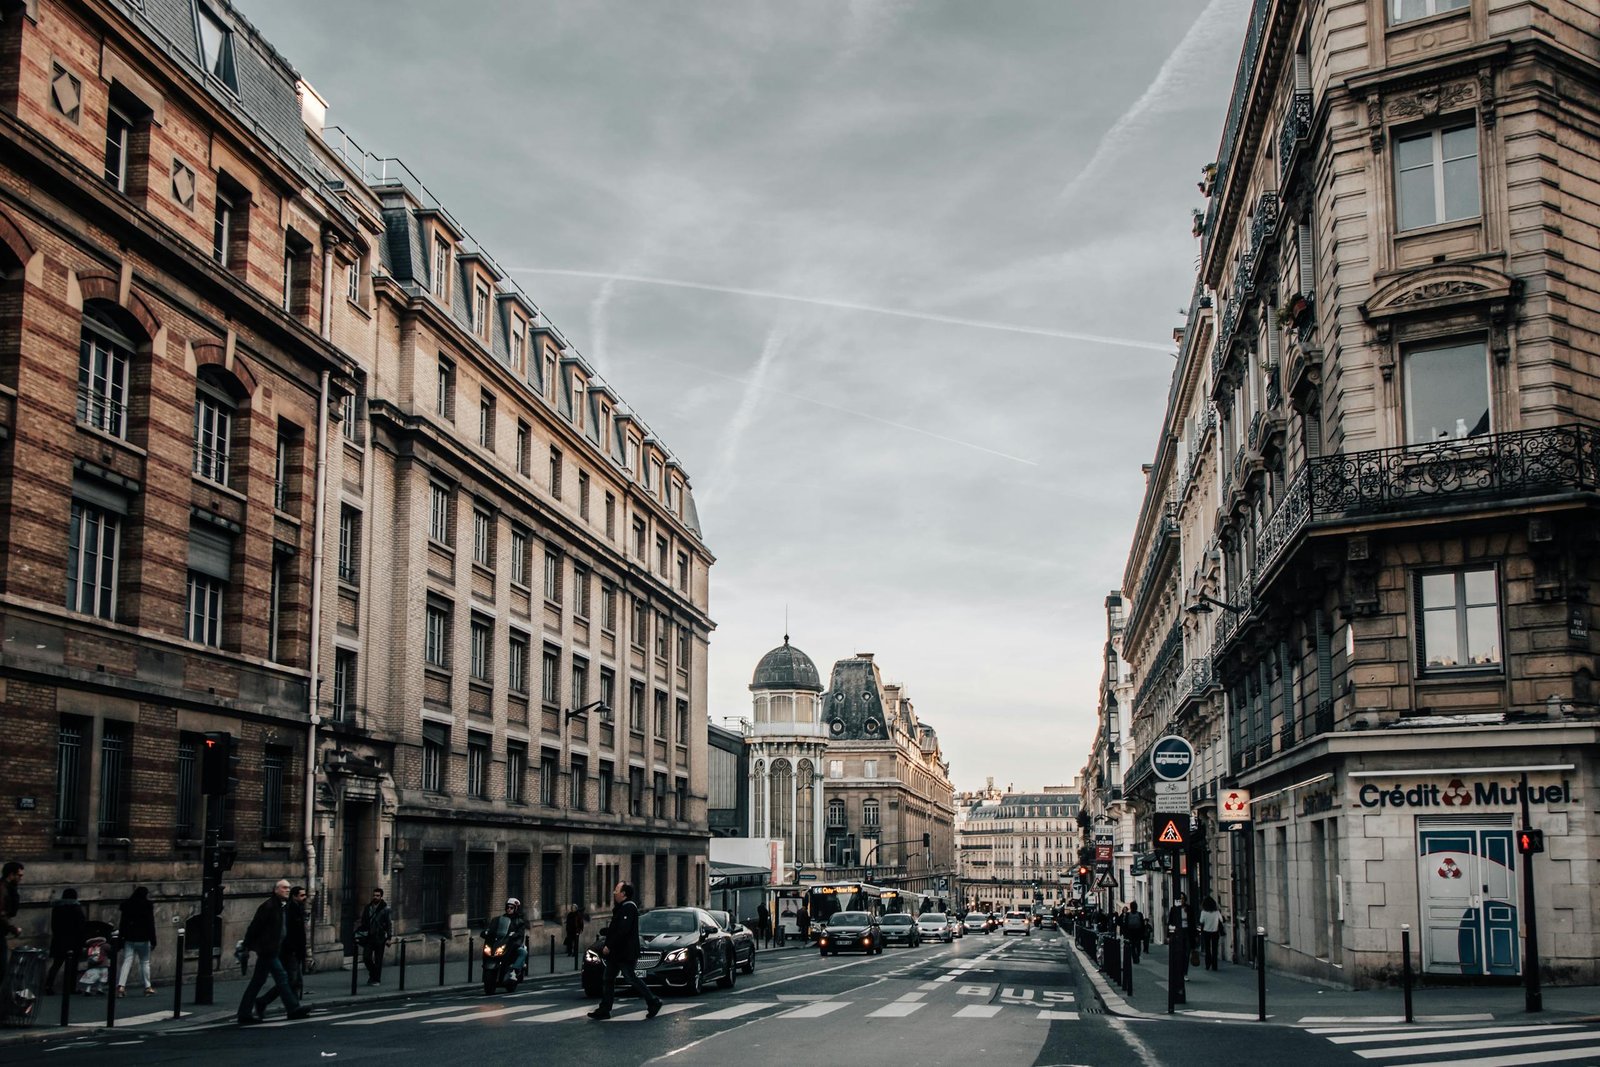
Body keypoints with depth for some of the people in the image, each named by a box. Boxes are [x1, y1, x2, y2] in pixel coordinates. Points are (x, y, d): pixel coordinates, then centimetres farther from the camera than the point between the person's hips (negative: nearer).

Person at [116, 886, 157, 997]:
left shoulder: (127, 905, 6)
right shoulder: (147, 905, -6)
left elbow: (122, 923, 7)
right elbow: (151, 924, -7)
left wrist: (121, 938, 12)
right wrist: (153, 940, -4)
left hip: (129, 939, 3)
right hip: (143, 939, -3)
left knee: (126, 962, 1)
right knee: (145, 962, 7)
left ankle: (121, 985, -15)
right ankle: (148, 987, 11)